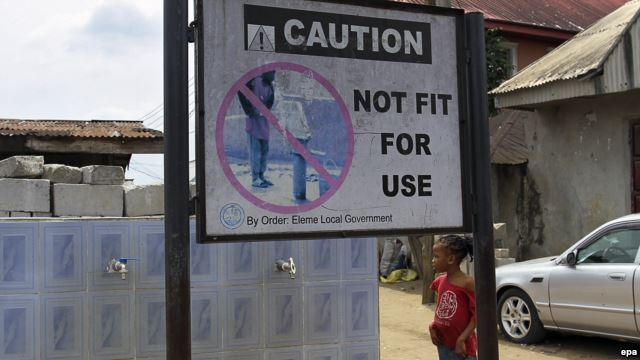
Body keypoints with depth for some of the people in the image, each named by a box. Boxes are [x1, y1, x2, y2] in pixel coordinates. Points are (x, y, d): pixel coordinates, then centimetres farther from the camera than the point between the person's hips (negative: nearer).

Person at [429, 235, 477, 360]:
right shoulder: (440, 281, 4)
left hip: (462, 346, -7)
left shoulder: (467, 283, -16)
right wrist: (433, 326, 2)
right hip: (444, 344, 7)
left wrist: (462, 339, -18)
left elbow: (477, 314, -15)